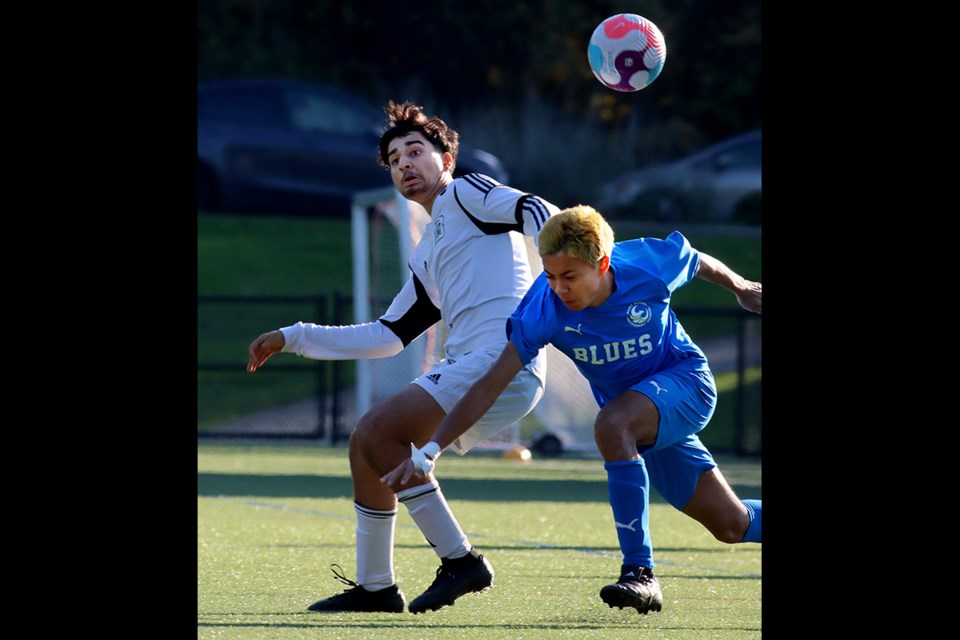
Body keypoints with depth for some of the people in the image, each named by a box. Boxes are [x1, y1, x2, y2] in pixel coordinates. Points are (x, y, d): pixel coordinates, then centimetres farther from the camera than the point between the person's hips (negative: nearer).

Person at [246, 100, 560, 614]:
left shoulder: (466, 194, 4)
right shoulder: (426, 259, 29)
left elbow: (536, 213, -13)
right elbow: (386, 336, 33)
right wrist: (293, 338, 33)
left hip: (503, 359, -9)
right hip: (469, 368, 9)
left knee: (379, 433, -18)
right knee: (367, 443, 9)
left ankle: (460, 560, -15)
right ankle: (375, 587, 14)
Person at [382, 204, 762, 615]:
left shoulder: (651, 266, -27)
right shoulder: (545, 308, -26)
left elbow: (700, 263, -3)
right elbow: (491, 384, -27)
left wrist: (740, 288, 18)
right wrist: (430, 450, -35)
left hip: (685, 380, -3)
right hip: (638, 418, 3)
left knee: (613, 424, -34)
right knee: (732, 526, 7)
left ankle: (640, 575, -29)